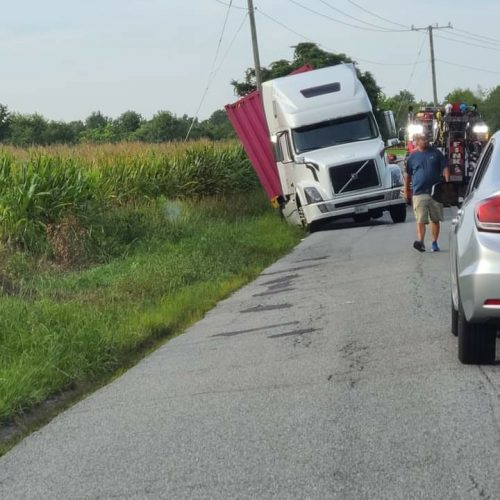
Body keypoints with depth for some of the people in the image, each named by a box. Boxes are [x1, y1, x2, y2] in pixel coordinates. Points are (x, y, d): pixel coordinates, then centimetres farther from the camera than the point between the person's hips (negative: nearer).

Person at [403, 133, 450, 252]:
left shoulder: (436, 153, 7)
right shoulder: (412, 157, 7)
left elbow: (445, 168, 6)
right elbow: (407, 175, 15)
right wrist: (406, 191, 14)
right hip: (419, 193, -1)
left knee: (435, 219, 7)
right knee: (420, 220, -11)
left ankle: (434, 243, 15)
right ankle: (420, 241, -19)